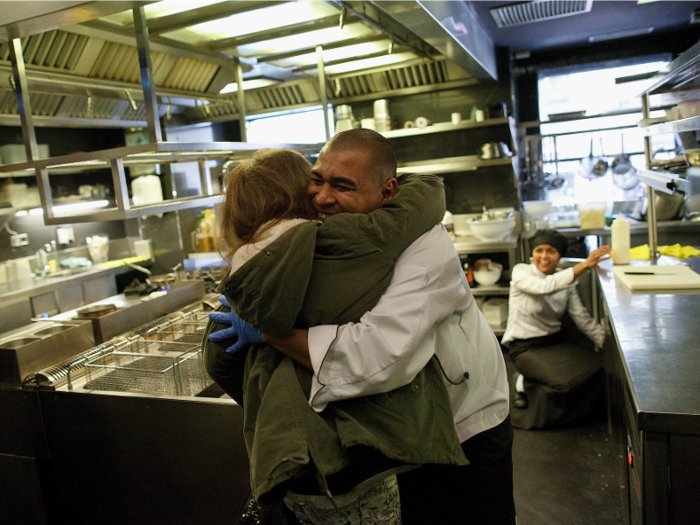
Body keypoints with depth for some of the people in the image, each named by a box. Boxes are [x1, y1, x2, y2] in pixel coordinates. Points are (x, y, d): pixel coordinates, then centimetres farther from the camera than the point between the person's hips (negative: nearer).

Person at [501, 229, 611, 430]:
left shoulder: (565, 280, 5)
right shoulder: (521, 272, -11)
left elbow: (583, 319, 3)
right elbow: (545, 286, -32)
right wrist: (585, 264, -35)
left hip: (556, 339, 6)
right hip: (525, 346, -6)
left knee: (595, 367, -14)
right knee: (567, 380, -25)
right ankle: (525, 384, 7)